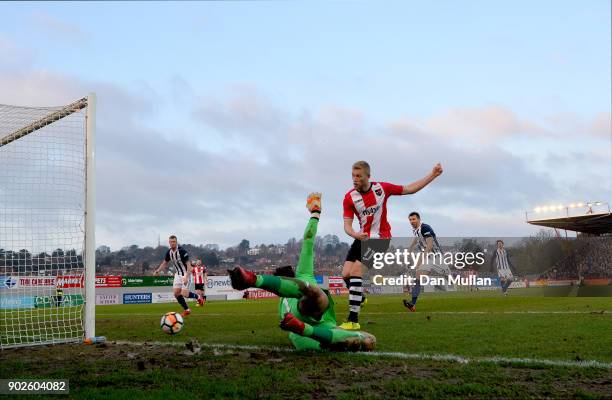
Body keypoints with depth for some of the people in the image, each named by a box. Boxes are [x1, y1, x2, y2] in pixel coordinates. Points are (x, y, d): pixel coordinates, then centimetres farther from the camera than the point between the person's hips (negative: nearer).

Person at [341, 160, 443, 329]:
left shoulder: (382, 188, -8)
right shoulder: (349, 197, -8)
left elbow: (410, 189, 3)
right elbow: (347, 225, -11)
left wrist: (433, 175, -1)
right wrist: (355, 234, -35)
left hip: (380, 238, -4)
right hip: (362, 238, 4)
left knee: (356, 270, -20)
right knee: (346, 274, -3)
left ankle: (353, 320, -19)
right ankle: (359, 298, 32)